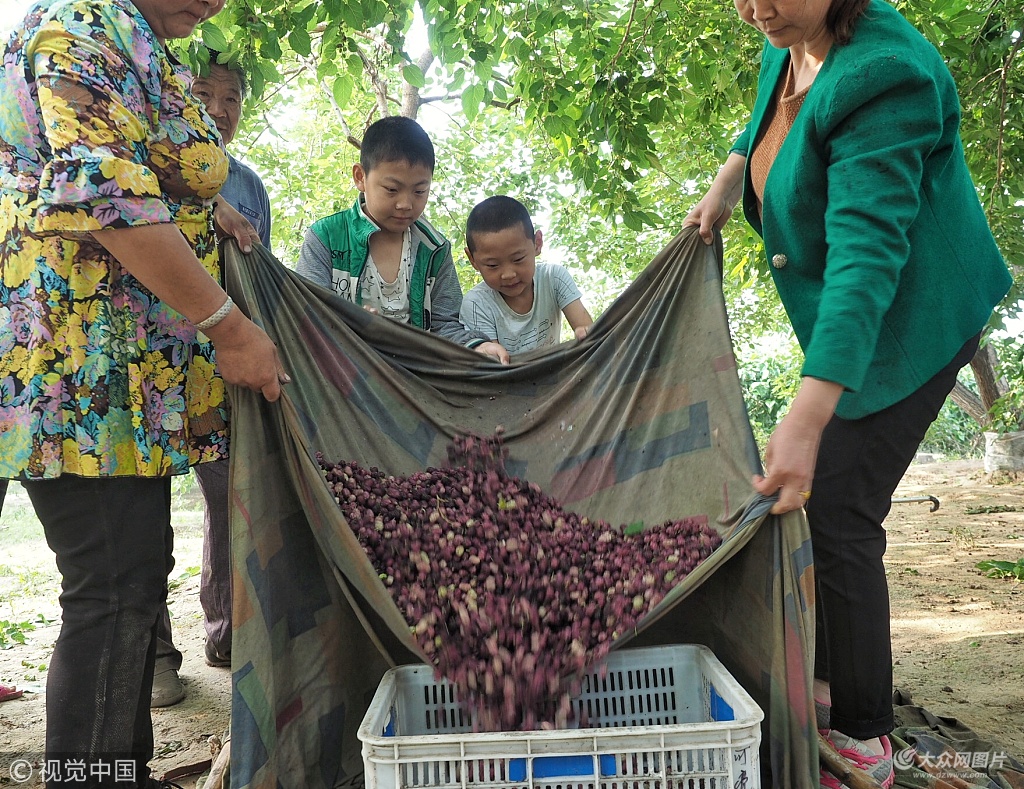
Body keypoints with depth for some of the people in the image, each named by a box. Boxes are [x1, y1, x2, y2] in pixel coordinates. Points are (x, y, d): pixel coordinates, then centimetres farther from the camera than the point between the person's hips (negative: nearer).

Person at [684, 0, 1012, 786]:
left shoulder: (880, 75, -27)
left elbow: (866, 254, -37)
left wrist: (807, 417, -45)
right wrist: (729, 178, 6)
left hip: (909, 320, -9)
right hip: (846, 321, 9)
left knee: (838, 510, -9)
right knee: (833, 503, 14)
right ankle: (830, 684, 32)